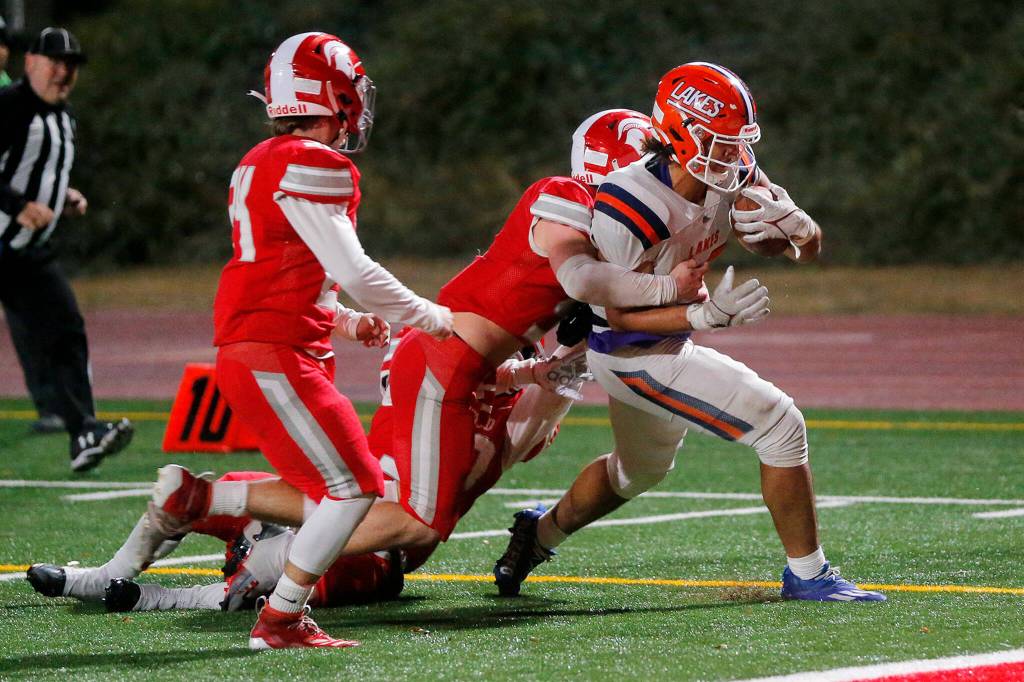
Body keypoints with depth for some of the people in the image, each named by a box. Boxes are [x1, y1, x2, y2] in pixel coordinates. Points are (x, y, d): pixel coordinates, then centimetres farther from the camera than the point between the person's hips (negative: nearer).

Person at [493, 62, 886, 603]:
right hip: (636, 355, -9)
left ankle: (539, 535, 50)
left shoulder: (732, 179, -10)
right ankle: (807, 574, -3)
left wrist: (791, 223, -30)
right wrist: (706, 315, -35)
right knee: (781, 426, -13)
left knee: (641, 468, 31)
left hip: (666, 339, 9)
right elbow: (621, 313, -23)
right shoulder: (629, 209, -31)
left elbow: (810, 249, -5)